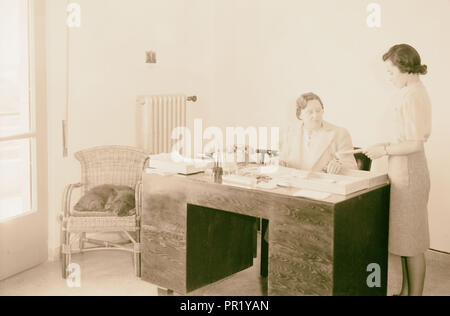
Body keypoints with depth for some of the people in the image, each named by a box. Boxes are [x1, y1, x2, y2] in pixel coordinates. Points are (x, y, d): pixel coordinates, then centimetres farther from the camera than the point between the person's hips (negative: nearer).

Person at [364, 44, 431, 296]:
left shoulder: (411, 95, -19)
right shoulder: (418, 91, 12)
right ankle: (406, 291, 27)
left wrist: (385, 150, -13)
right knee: (406, 237, 16)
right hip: (408, 171, 10)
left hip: (408, 172, -10)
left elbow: (416, 142, -22)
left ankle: (415, 293, 11)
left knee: (411, 239, 0)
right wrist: (389, 145, 16)